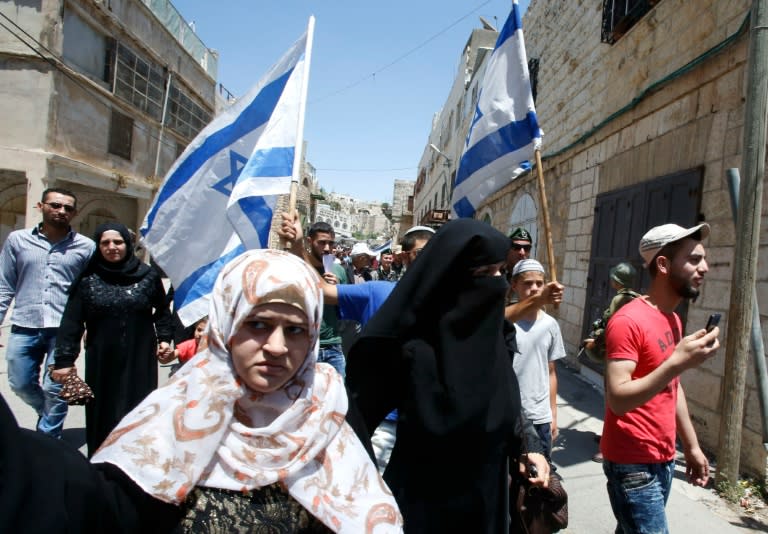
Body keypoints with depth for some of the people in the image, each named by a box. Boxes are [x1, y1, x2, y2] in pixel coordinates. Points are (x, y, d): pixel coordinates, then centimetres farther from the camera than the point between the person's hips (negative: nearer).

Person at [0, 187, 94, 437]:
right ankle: (49, 415, 42)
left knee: (54, 390, 2)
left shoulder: (86, 246, 1)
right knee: (21, 384, 12)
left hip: (64, 329, -2)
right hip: (24, 327, 2)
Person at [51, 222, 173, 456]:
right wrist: (64, 359, -4)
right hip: (102, 360, 0)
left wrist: (165, 338, 1)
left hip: (139, 359, 0)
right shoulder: (87, 279, -1)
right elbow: (72, 321, -1)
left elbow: (162, 310, 12)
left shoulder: (148, 275, 1)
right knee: (102, 413, 6)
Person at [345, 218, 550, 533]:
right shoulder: (412, 346, -24)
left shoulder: (488, 335, -4)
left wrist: (522, 448, -4)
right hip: (424, 502, -6)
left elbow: (505, 402, 8)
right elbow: (362, 409, -19)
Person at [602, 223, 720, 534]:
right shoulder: (628, 321, -20)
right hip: (632, 464, -8)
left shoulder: (673, 320, 9)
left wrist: (691, 446, 18)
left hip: (664, 459, 8)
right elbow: (617, 399, -26)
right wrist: (677, 362, -31)